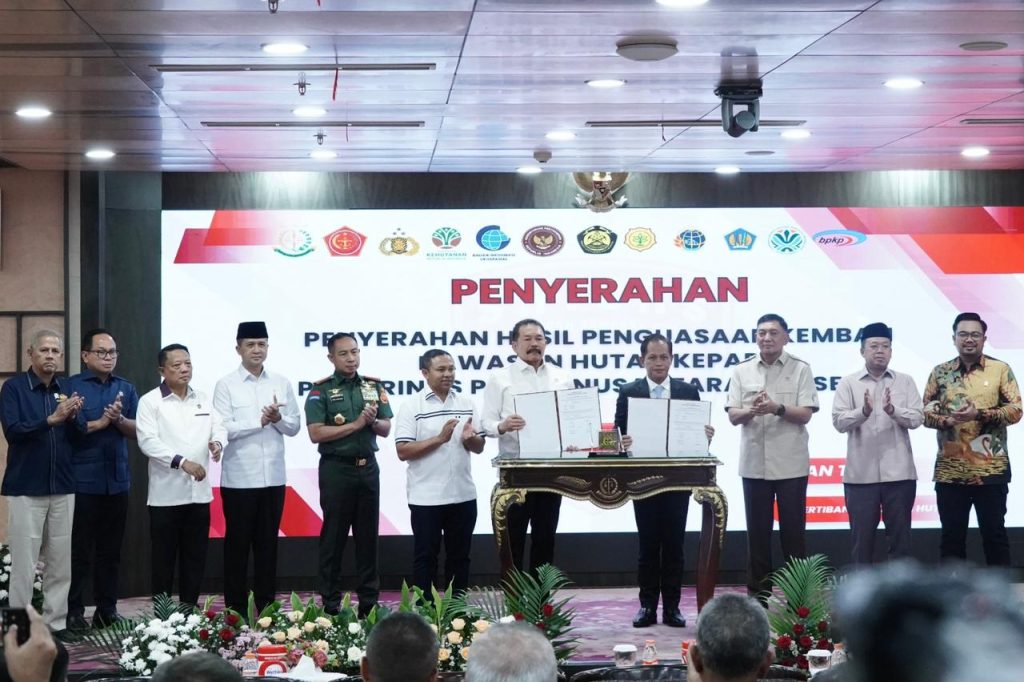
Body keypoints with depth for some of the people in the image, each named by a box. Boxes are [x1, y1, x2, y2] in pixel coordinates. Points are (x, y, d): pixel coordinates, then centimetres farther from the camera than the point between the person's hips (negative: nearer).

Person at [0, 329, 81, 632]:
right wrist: (51, 419, -26)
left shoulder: (68, 388, 9)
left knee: (61, 563, 4)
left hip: (63, 487, 4)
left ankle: (56, 624, 12)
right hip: (25, 488, -4)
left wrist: (73, 418, -14)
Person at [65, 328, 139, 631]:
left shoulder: (126, 388, 12)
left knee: (111, 549, 8)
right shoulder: (71, 386, -1)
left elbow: (137, 431, 5)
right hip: (81, 481, -4)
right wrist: (100, 423, -11)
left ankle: (107, 608, 15)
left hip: (117, 481, 4)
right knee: (79, 549, 0)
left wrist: (119, 419, -13)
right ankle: (74, 610, 7)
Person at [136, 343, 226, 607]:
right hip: (166, 494, -5)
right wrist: (182, 462, -25)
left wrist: (217, 442, -13)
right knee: (164, 558, 2)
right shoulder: (150, 402, -4)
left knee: (195, 557, 9)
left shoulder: (202, 399, 13)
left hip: (199, 492, 5)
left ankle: (189, 609, 18)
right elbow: (148, 441, -14)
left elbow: (219, 427, 12)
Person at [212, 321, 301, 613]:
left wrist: (278, 419, -13)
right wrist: (259, 422, -17)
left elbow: (294, 426, 7)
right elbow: (223, 428, -11)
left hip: (273, 476, 3)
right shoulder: (226, 385, -3)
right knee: (237, 544, 4)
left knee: (268, 543, 10)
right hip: (238, 478, -3)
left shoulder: (282, 383, 7)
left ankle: (266, 608, 17)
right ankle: (236, 609, 11)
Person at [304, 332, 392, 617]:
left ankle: (369, 601, 15)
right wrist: (355, 425, -17)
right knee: (333, 537, 3)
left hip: (368, 467, 4)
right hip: (336, 469, -4)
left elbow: (387, 429, 7)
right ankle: (330, 603, 9)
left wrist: (373, 422, -16)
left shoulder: (373, 386, 8)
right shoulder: (321, 390, -4)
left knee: (368, 535, 8)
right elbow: (316, 433, -14)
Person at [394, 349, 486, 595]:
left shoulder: (466, 404, 9)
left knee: (459, 556, 11)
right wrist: (439, 438, -20)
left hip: (463, 495, 4)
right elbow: (403, 451, -11)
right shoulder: (411, 407, -5)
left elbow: (479, 446, 11)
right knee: (425, 557, 4)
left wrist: (470, 439, -12)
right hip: (426, 498, -4)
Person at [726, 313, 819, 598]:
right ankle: (758, 595, 13)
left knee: (792, 530, 3)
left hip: (790, 465, -2)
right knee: (757, 531, 7)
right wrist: (751, 411, -19)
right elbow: (733, 416, 2)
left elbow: (805, 414, -7)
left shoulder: (801, 369, 0)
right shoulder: (742, 371, 6)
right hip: (754, 464, 2)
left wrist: (777, 408, -23)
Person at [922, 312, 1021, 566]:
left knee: (994, 533, 5)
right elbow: (926, 413, 5)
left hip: (990, 469, -2)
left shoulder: (1000, 369, 2)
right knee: (951, 535, 7)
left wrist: (979, 414, -18)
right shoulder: (940, 372, 7)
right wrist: (947, 420, -16)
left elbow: (1016, 410, -4)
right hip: (950, 471, 2)